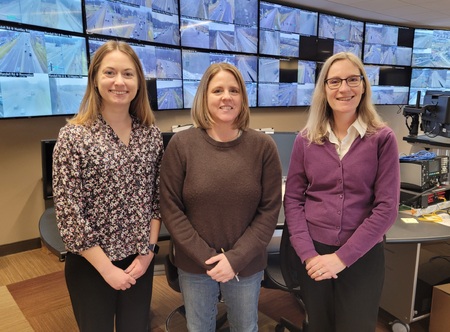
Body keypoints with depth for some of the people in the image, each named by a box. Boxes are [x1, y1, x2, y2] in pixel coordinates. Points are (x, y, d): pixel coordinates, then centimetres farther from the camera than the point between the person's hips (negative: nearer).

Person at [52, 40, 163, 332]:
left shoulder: (152, 133, -2)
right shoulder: (74, 136, -13)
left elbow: (157, 196, 3)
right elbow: (68, 212, -15)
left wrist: (148, 251, -4)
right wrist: (107, 268, -13)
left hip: (140, 260, 3)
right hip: (91, 265, -3)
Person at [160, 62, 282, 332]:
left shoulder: (263, 146, -9)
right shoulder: (181, 144, -11)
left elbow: (270, 210, -7)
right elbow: (170, 209, -9)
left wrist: (236, 258, -14)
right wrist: (205, 257, -14)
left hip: (247, 265, 1)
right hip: (194, 265, 0)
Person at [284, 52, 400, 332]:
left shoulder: (382, 138, -7)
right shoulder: (306, 140, -1)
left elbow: (387, 207, -11)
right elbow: (293, 200, -1)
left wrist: (342, 257, -15)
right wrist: (308, 253, -12)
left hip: (363, 256, -1)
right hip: (314, 253, 2)